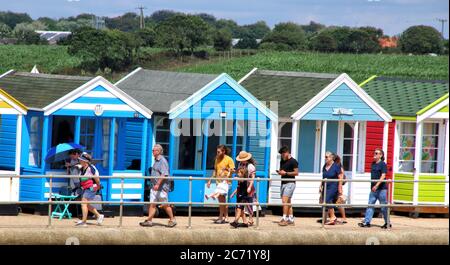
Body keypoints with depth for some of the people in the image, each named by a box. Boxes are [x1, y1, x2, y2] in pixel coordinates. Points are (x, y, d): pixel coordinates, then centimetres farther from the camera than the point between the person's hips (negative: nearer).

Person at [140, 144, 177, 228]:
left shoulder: (163, 161, -15)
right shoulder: (156, 161, 15)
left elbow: (164, 174, -22)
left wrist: (158, 184, -27)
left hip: (161, 187, -9)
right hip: (155, 187, 9)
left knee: (165, 205, 0)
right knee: (152, 204, 3)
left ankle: (172, 220, 12)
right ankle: (149, 221, 2)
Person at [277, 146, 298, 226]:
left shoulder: (293, 161, -7)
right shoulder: (282, 161, 16)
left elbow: (296, 172, -10)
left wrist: (286, 173, -17)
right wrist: (279, 172, 2)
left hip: (290, 183, -8)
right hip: (283, 183, 8)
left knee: (285, 200, -17)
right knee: (288, 202, 9)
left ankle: (284, 219, -19)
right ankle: (291, 219, 13)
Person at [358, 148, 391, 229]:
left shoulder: (383, 164, -9)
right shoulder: (373, 164, 13)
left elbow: (383, 176, -17)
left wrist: (376, 185, -24)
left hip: (381, 189, -7)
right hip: (373, 189, 7)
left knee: (383, 207, 0)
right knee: (370, 205, 2)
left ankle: (387, 223, 11)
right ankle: (367, 222, 1)